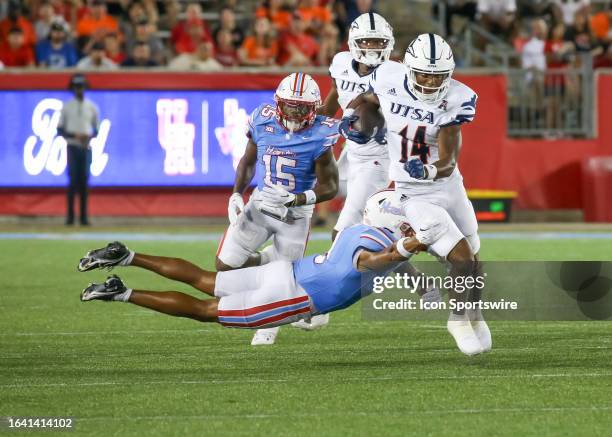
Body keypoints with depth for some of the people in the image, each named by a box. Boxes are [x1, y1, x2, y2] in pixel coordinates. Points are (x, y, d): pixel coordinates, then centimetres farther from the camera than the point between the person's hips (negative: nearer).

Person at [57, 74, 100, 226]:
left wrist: (89, 136, -11)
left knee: (84, 180, 1)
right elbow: (60, 129, 2)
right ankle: (70, 215, -3)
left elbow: (96, 130, 11)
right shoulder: (67, 107, 2)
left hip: (86, 147, 2)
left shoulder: (92, 107, 7)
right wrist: (75, 135, -14)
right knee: (73, 179, -7)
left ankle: (84, 216, 4)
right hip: (72, 147, -2)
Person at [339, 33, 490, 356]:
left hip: (449, 184, 2)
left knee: (472, 259, 17)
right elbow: (367, 98, 11)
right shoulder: (390, 79, -14)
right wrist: (349, 117, -8)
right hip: (414, 195, -2)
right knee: (461, 258, -15)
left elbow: (448, 161, -21)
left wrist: (429, 170, -41)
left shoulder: (456, 100, -17)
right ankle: (458, 318, 12)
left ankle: (473, 313, 47)